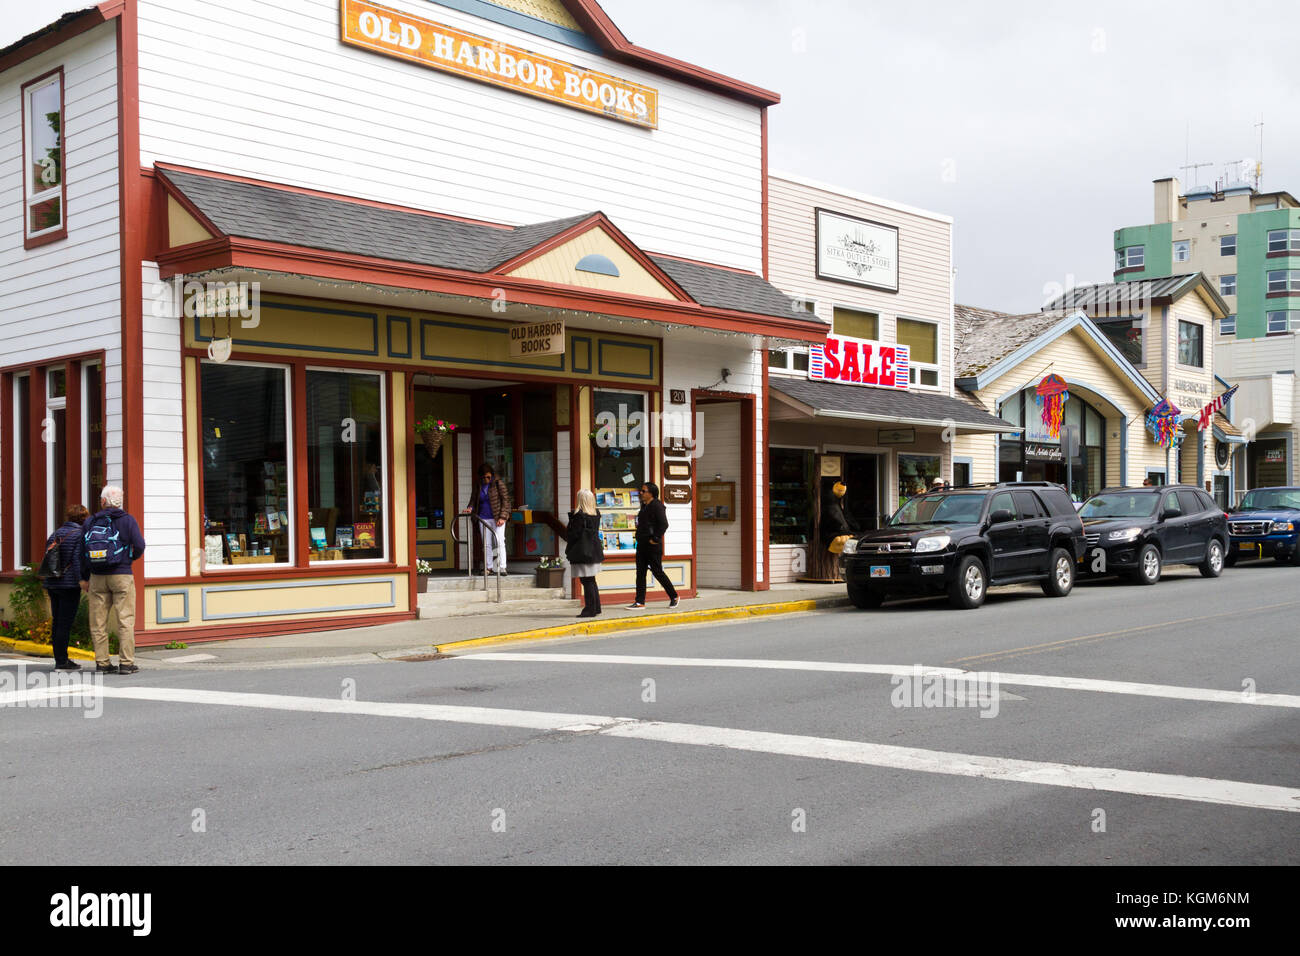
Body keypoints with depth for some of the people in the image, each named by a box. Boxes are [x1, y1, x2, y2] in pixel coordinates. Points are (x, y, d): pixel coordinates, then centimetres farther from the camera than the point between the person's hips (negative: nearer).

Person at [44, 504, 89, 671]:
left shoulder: (55, 534, 14)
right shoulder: (80, 534, -8)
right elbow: (77, 559, -16)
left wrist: (47, 585, 21)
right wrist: (81, 580, -16)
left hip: (52, 584, 7)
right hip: (69, 586, -7)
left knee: (56, 622, 12)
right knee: (65, 623, -5)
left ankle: (60, 659, 19)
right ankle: (62, 662, -4)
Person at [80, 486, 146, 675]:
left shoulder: (90, 522, 7)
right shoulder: (127, 520, -2)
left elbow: (82, 551, 8)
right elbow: (139, 545, -10)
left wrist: (85, 578, 16)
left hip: (97, 577, 3)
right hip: (121, 575, -3)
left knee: (98, 621, 7)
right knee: (126, 619, -1)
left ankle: (102, 662, 8)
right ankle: (126, 663, -4)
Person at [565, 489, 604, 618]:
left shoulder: (578, 515, -15)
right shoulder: (596, 514, 7)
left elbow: (574, 534, -14)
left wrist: (568, 550, -3)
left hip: (582, 552, -8)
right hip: (594, 551, 8)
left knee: (587, 581, -5)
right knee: (591, 581, 17)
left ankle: (590, 609, -3)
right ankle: (596, 607, 23)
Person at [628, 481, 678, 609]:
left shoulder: (657, 506, -13)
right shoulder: (644, 506, 14)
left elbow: (664, 524, -20)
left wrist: (655, 539, -18)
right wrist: (639, 537, 15)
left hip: (653, 546, -9)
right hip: (642, 544, 9)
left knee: (657, 572, -2)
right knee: (640, 573, 6)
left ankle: (673, 596, 14)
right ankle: (640, 601, 8)